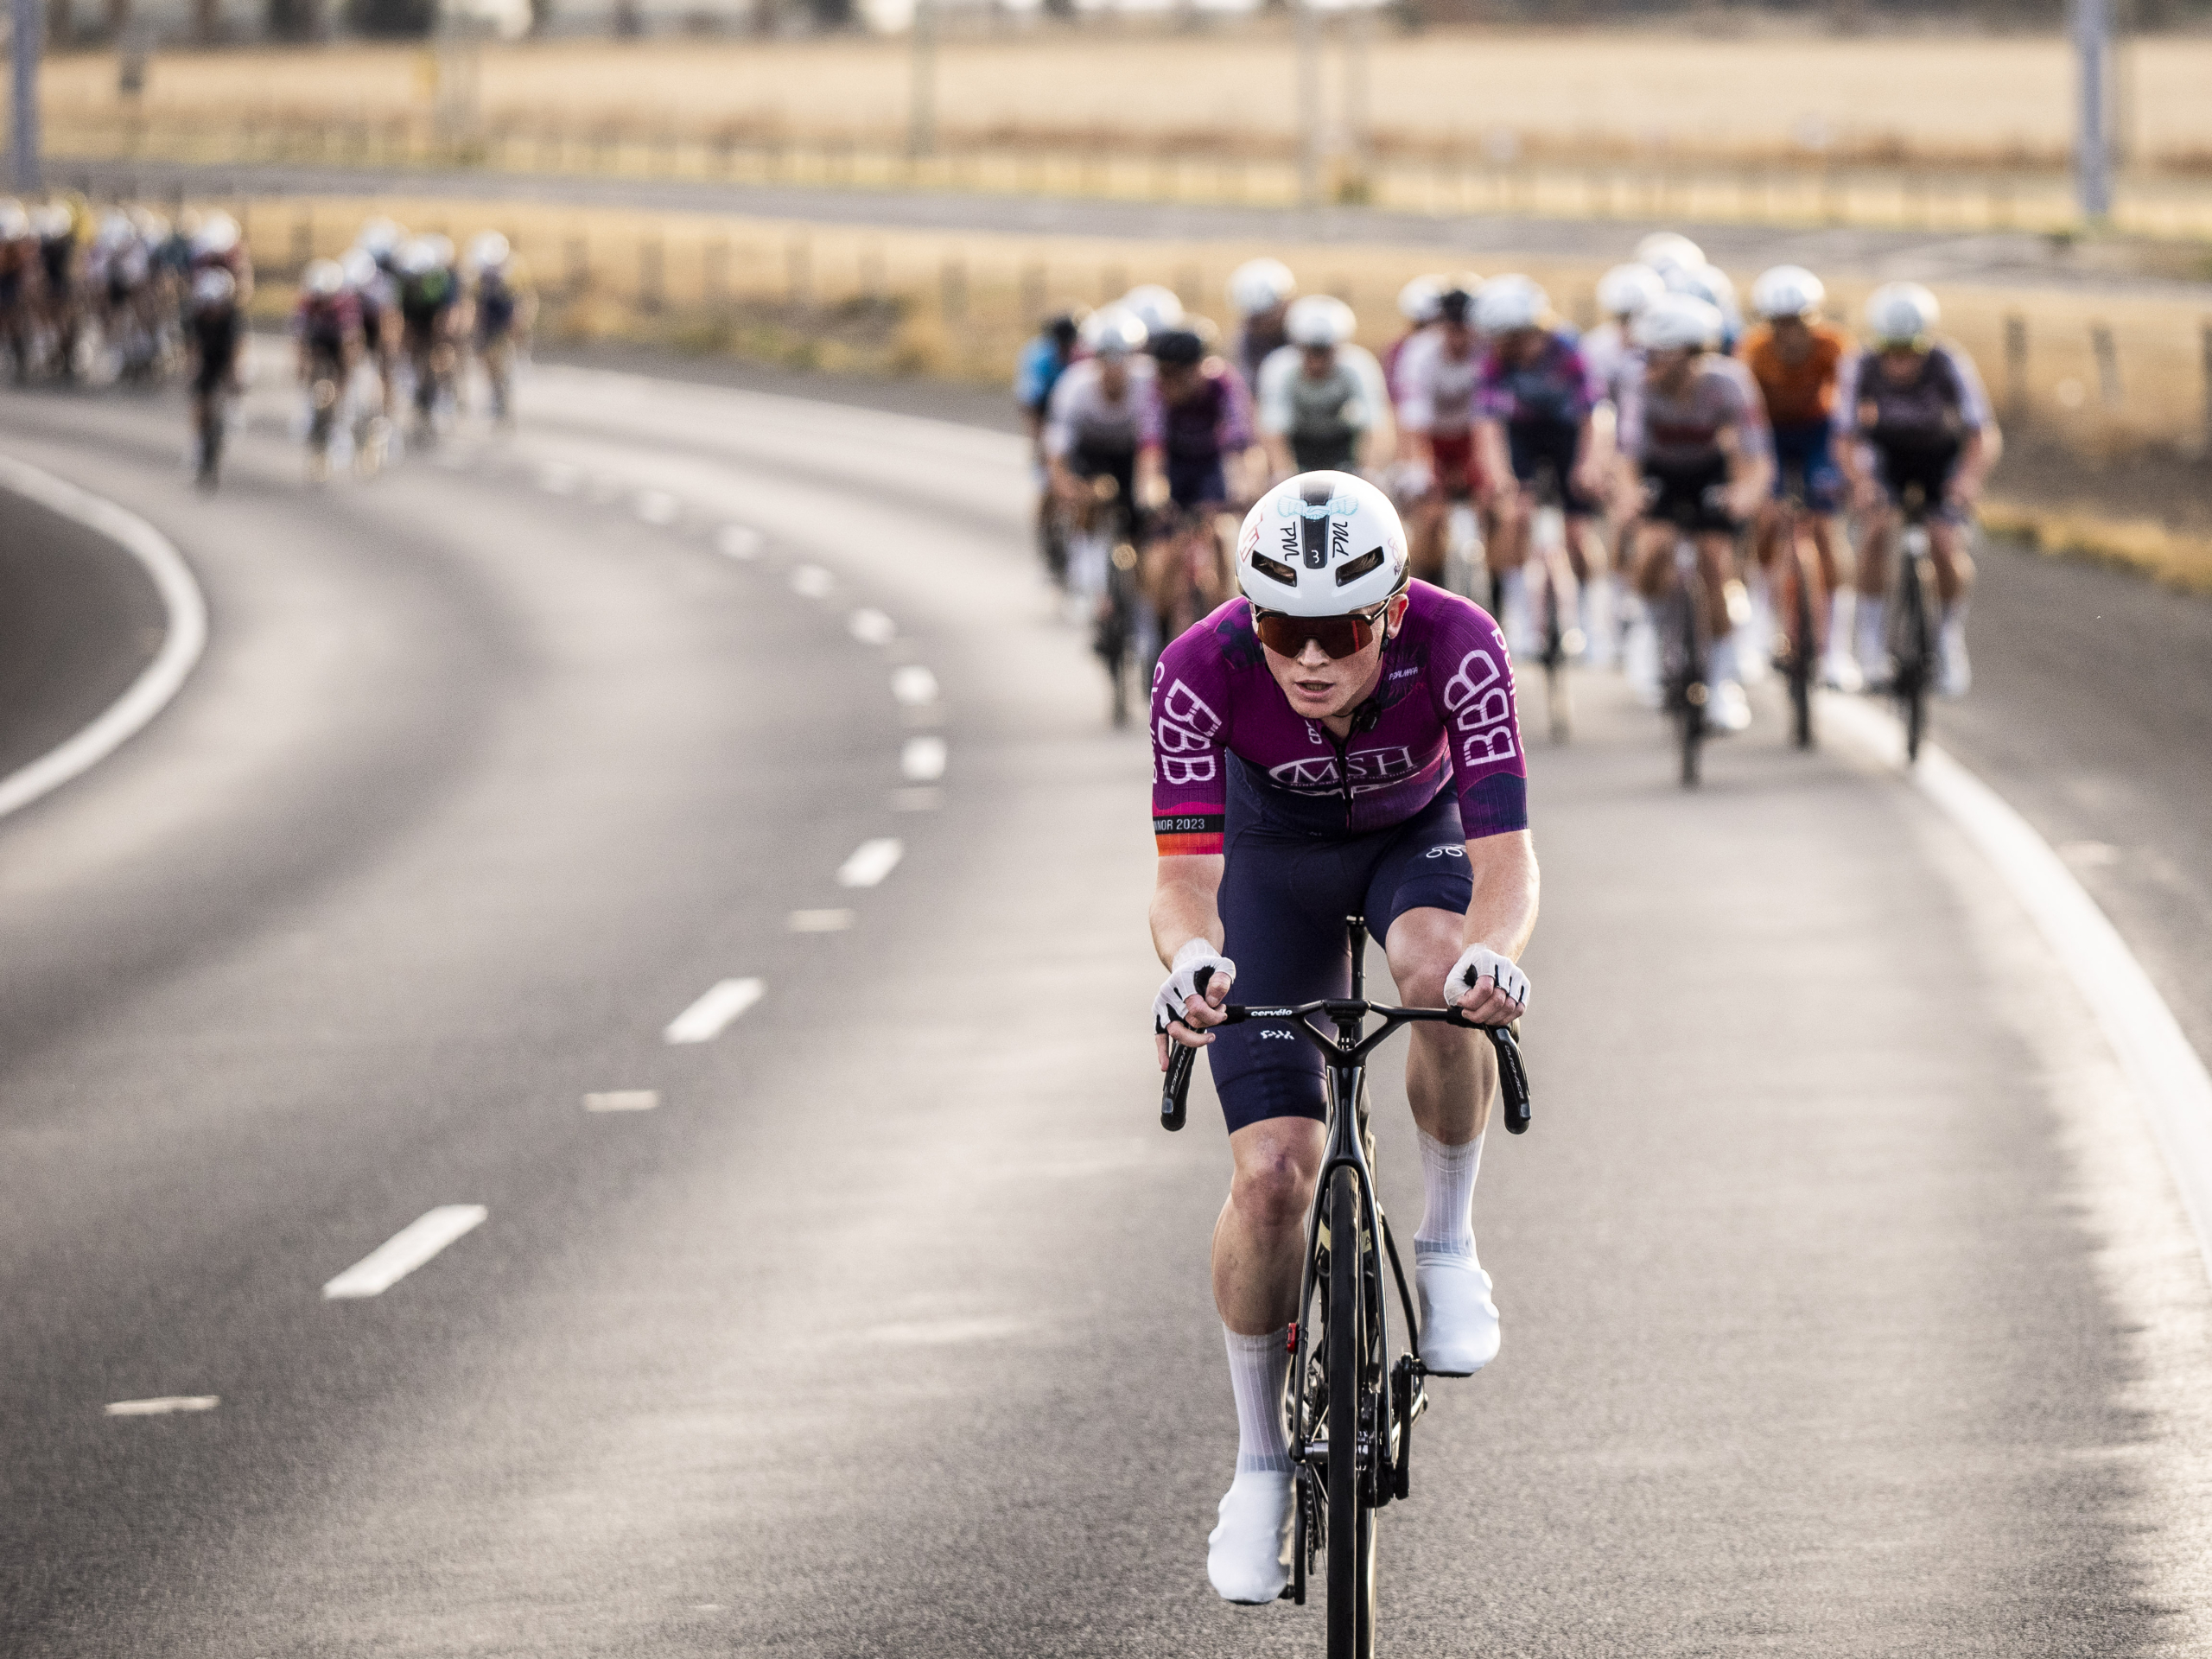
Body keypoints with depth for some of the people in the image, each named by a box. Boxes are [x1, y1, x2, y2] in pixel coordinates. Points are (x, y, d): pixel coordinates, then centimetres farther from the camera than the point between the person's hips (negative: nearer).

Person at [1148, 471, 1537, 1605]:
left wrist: (1494, 951, -63)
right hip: (1277, 860, 0)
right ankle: (1260, 1465, 7)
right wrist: (1190, 960, -61)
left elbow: (1505, 857, -41)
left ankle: (1448, 1244, -13)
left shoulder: (1455, 646, -36)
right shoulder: (1201, 672, -34)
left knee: (1438, 966, -37)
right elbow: (1185, 874, -38)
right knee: (1271, 1170, -12)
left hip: (1419, 835, 0)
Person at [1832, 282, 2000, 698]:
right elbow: (1846, 441, -24)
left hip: (1942, 456, 0)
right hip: (1885, 453, 0)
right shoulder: (1860, 370, -27)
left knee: (1946, 545, -17)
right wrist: (1860, 479, -44)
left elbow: (1986, 437, -33)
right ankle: (1871, 630, -9)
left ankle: (1953, 630, 11)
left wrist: (1970, 476, -52)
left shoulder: (1950, 366, -31)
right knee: (1877, 527, -26)